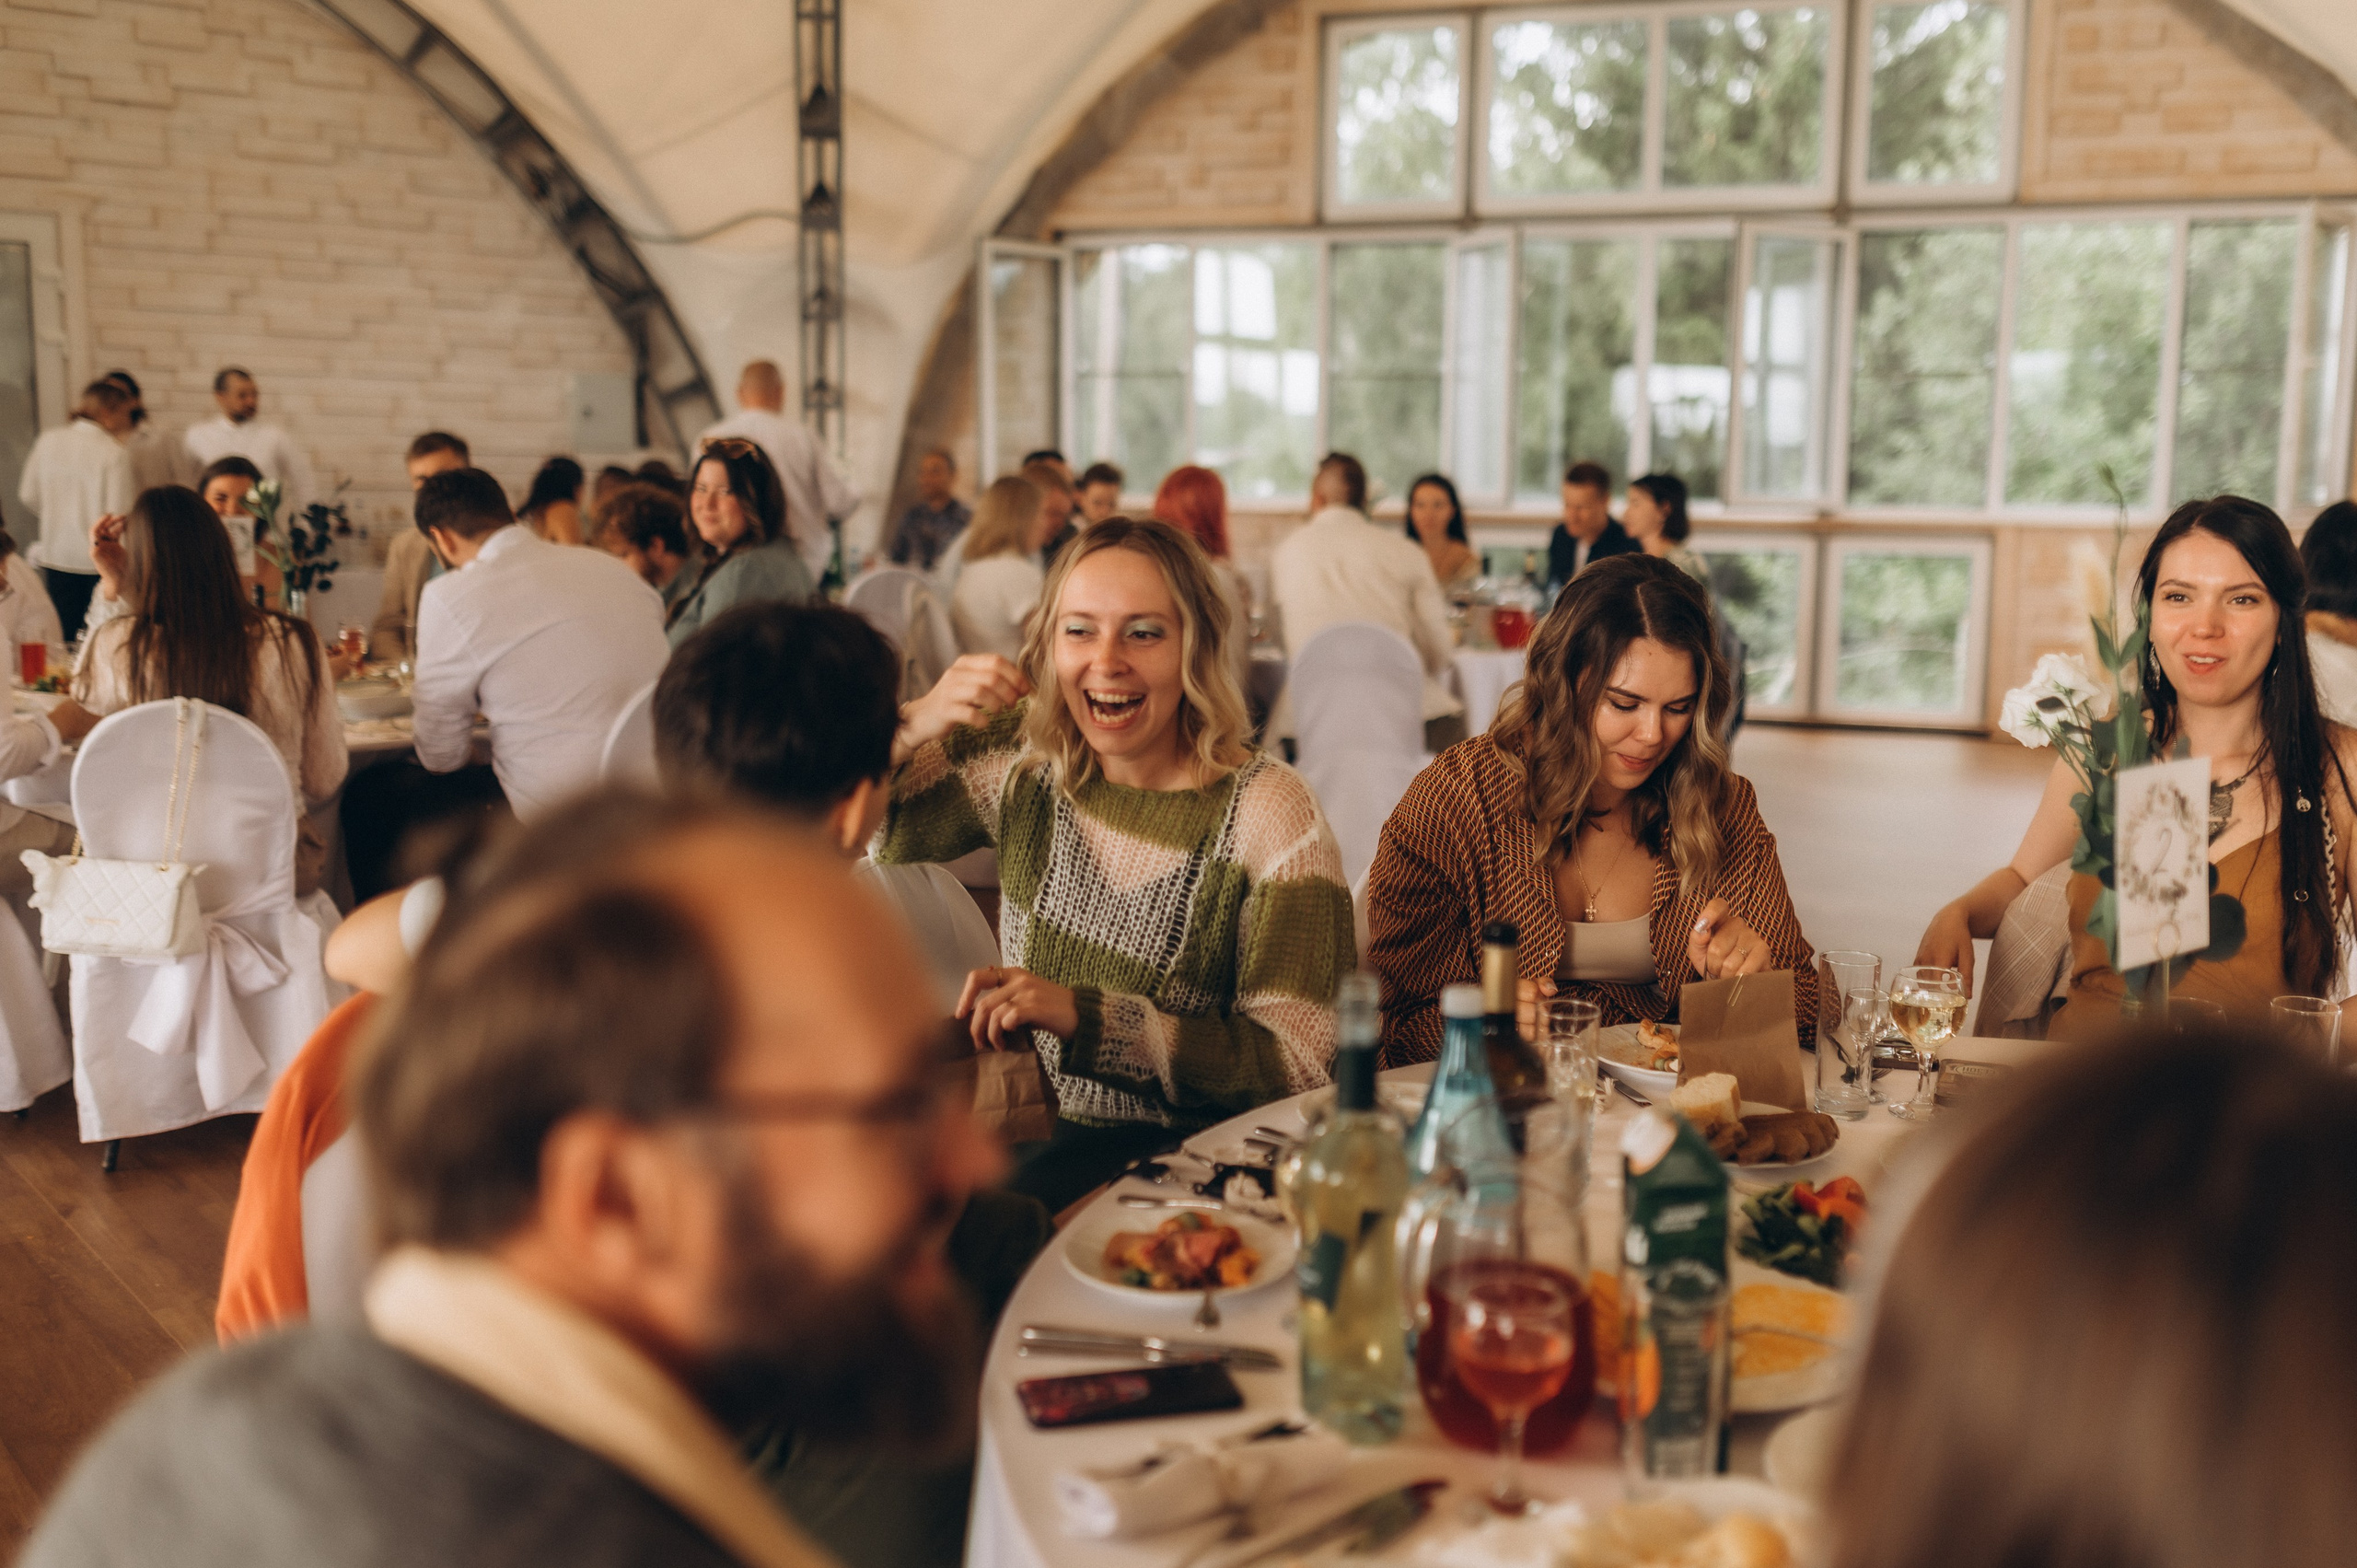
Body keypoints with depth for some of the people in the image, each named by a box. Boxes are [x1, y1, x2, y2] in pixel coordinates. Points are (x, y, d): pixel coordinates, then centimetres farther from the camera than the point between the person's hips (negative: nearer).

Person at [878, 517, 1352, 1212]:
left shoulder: (1265, 811, -13)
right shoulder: (1025, 763, 2)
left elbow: (1299, 1064, -17)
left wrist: (1083, 1015, -26)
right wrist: (912, 725, -11)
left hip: (1183, 1152, -4)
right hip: (1030, 1130, 5)